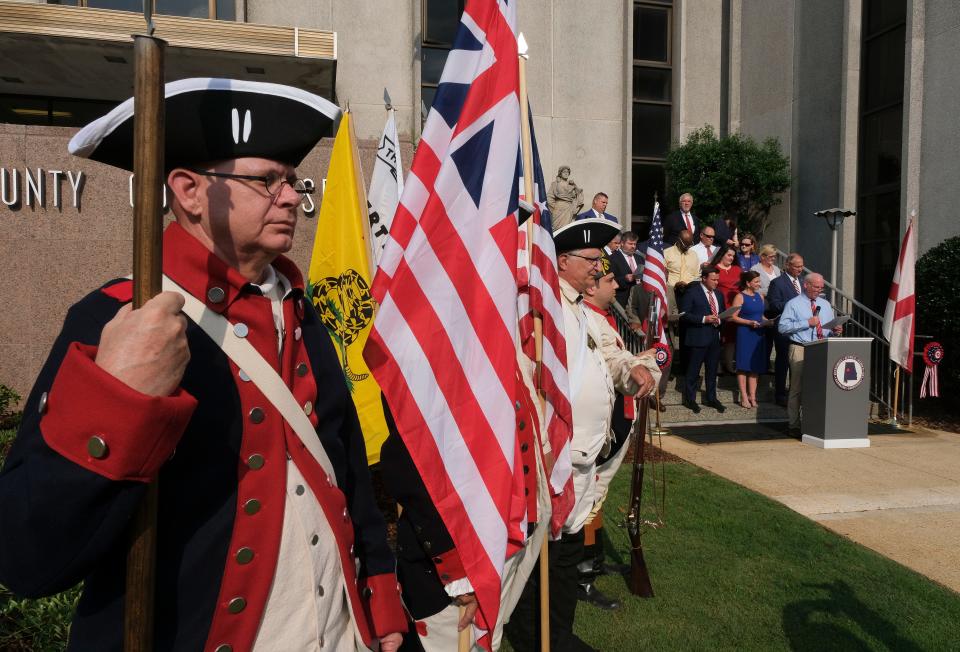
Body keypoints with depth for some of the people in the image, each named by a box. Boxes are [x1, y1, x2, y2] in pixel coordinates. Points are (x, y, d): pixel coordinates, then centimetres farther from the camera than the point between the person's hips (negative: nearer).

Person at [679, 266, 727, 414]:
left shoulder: (718, 294, 13)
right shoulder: (692, 292, -8)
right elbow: (684, 314, -12)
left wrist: (719, 319, -1)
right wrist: (704, 319, -19)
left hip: (715, 337, 6)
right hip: (698, 338, -6)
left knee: (712, 370, 14)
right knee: (693, 371, 2)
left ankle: (711, 398, 26)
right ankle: (690, 400, 14)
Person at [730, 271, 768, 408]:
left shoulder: (760, 296, 13)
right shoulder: (740, 297, -6)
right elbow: (733, 317, -12)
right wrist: (750, 322, -19)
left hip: (758, 334, 6)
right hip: (744, 334, -6)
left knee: (755, 365, 8)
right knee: (744, 365, -2)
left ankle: (752, 395, 15)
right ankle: (744, 397, 3)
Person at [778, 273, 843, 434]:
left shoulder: (825, 305, 20)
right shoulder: (793, 304, 1)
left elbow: (830, 328, 22)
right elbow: (782, 327, -10)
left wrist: (835, 331, -1)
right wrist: (807, 323, -13)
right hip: (800, 349, -5)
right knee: (797, 388, -2)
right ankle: (794, 425, 4)